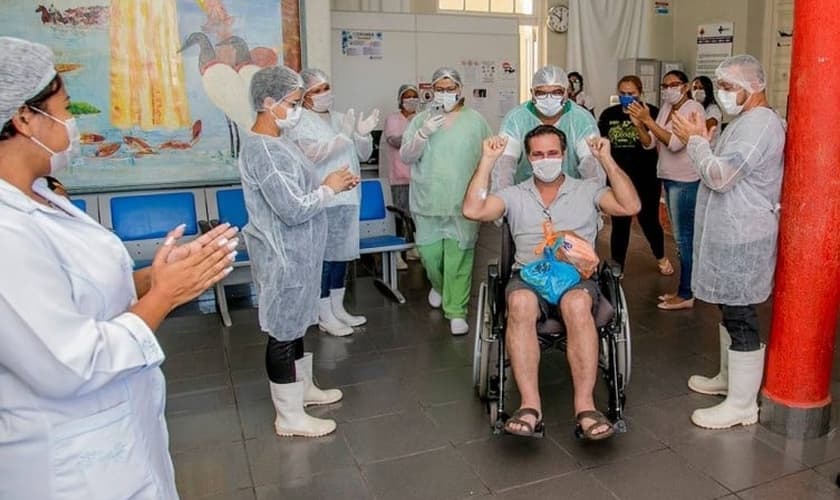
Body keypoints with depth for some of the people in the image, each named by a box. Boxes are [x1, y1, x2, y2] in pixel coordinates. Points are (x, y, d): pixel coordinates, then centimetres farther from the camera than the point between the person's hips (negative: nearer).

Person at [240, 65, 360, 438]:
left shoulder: (277, 142, 10)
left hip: (297, 252, 10)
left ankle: (304, 388, 39)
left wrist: (333, 184, 2)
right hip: (283, 257, -10)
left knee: (294, 324, 21)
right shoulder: (262, 151, -23)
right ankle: (290, 417, 15)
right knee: (283, 331, 2)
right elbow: (293, 209, -27)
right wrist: (329, 188, -13)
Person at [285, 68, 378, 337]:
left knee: (341, 254, 14)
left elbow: (363, 155, 14)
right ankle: (324, 317, 10)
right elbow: (312, 154, -24)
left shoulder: (340, 118, 14)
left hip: (347, 198, 7)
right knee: (323, 257, -1)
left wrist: (362, 134, -6)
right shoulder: (300, 122, -7)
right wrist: (343, 135, -29)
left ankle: (338, 309, 27)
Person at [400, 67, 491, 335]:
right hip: (428, 200, 2)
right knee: (429, 252, 6)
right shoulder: (421, 120, 7)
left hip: (464, 202, -1)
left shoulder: (476, 120, 5)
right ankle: (438, 286, 38)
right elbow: (406, 156, 1)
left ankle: (456, 311, 8)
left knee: (459, 257, -4)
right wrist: (423, 134, -15)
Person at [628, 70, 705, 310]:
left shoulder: (693, 109, -11)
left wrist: (648, 120, -22)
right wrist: (639, 124, -11)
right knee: (681, 237, 13)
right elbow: (650, 144, 6)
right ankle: (683, 290, 21)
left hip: (685, 182, -8)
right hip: (669, 179, 8)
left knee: (684, 238, -5)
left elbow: (675, 143, -22)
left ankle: (686, 295, 2)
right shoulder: (666, 108, 12)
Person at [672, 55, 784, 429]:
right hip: (730, 234, 11)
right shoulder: (746, 121, 17)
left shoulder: (759, 123, -18)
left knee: (740, 317, -4)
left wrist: (694, 139, -12)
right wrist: (704, 140, 5)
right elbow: (722, 171, 17)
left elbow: (719, 176, -24)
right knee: (730, 311, 19)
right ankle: (728, 377, 34)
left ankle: (742, 404, 5)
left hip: (742, 238, -11)